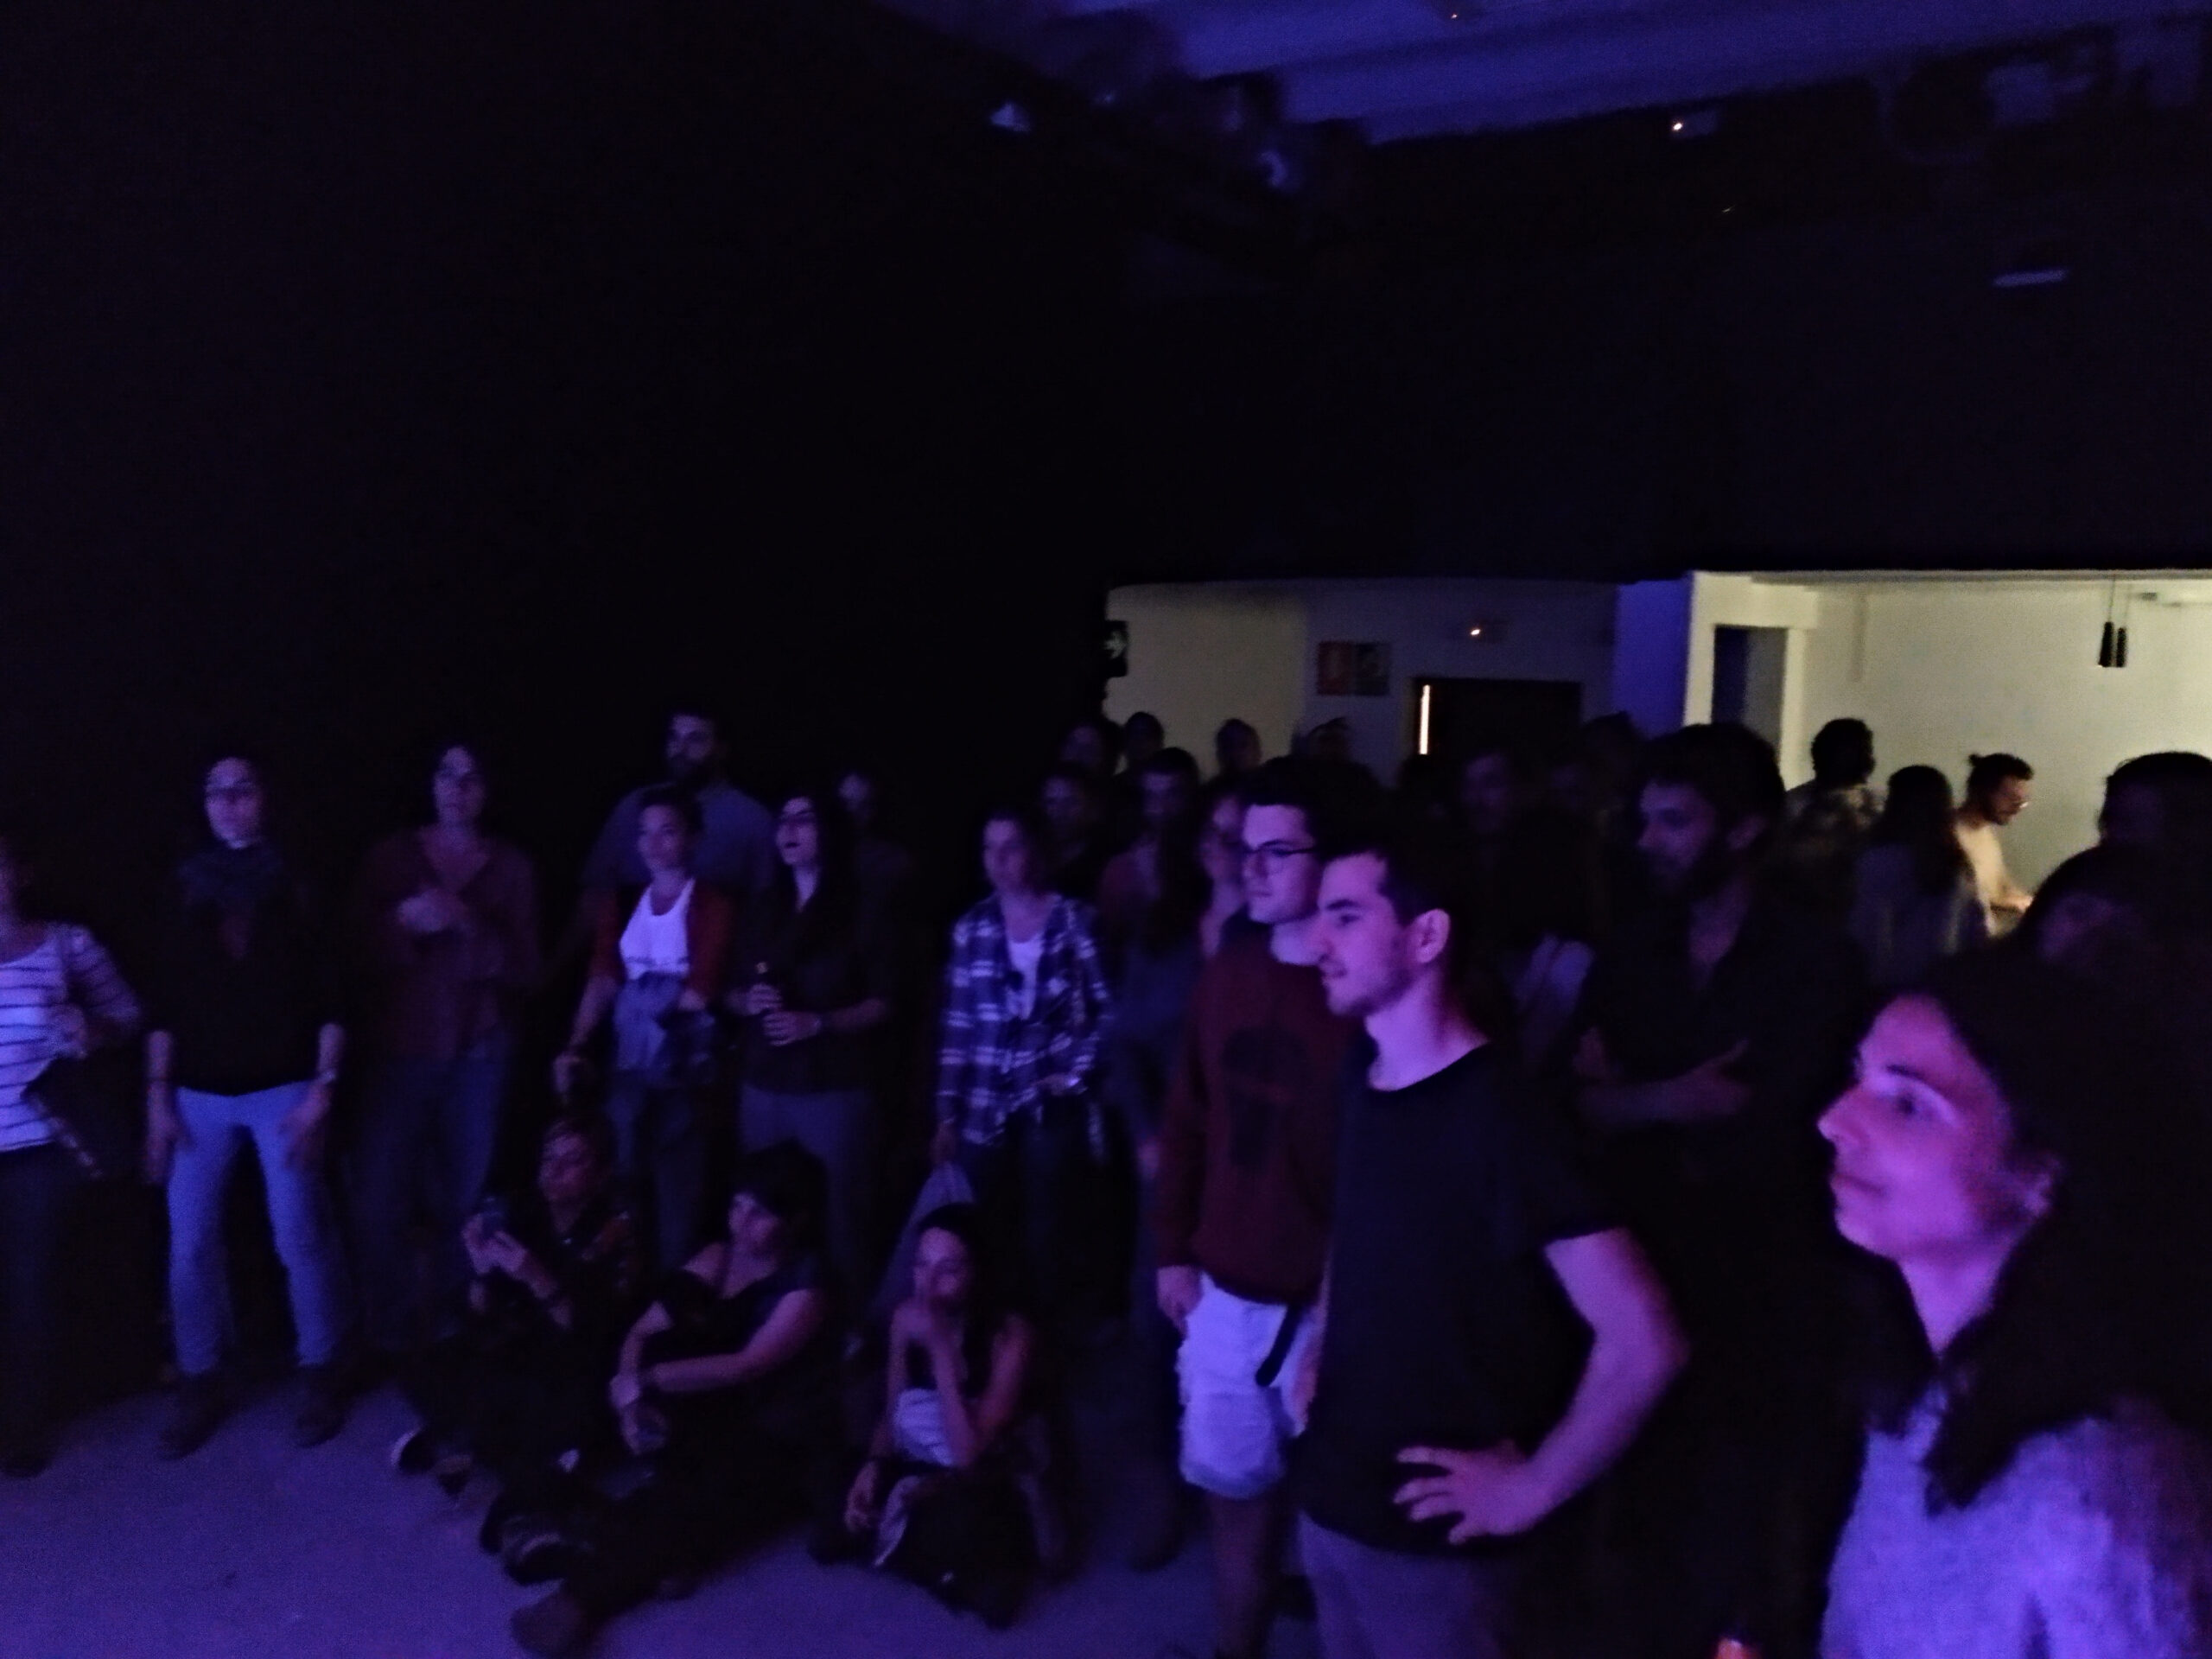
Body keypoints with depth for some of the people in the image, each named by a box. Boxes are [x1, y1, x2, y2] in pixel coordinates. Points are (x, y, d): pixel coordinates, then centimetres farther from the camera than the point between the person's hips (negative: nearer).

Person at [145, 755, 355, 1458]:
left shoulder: (297, 885, -1)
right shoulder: (186, 887, 5)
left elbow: (329, 998, -3)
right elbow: (164, 1004, 6)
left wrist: (321, 1090, -9)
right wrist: (158, 1098, 2)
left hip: (282, 1090, -2)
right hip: (199, 1095, 3)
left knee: (300, 1238, 0)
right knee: (190, 1245, 4)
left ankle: (320, 1376, 16)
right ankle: (200, 1385, 20)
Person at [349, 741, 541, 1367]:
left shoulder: (511, 867, 4)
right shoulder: (391, 857, 4)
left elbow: (523, 968, -2)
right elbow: (360, 953, 2)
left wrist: (466, 926, -18)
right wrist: (403, 924, -17)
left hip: (478, 1057, 0)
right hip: (400, 1051, 0)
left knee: (463, 1203, 4)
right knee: (377, 1203, -4)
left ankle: (453, 1332, 21)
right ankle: (391, 1337, 14)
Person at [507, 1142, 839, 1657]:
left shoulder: (807, 1282, -14)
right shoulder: (716, 1258, 3)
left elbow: (749, 1367, -24)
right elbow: (642, 1332, -2)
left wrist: (649, 1379, -27)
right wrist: (632, 1392, -21)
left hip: (777, 1440, -5)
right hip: (715, 1416, 5)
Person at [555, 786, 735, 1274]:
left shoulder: (715, 906, -2)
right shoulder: (621, 905, 14)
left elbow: (699, 994, -8)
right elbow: (602, 980, 3)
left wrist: (644, 994, 4)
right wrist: (574, 1047, -9)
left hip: (686, 1068, -4)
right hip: (629, 1065, 4)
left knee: (678, 1190, -3)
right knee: (625, 1182, 8)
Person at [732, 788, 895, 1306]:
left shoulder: (859, 911, -1)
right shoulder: (766, 910, 14)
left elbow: (885, 1002, -5)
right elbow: (734, 992, 19)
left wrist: (819, 1023, -18)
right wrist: (748, 1002, -4)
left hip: (834, 1089, -4)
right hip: (764, 1084, 5)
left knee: (836, 1214, -5)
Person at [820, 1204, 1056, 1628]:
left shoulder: (1011, 1336, -23)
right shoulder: (906, 1317, -9)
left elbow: (969, 1455, -29)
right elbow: (891, 1414, 5)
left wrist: (940, 1350, -32)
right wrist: (873, 1467, -16)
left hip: (989, 1486, -5)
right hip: (919, 1472, 5)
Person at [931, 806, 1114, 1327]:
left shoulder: (1075, 921, -1)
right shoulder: (971, 929, 7)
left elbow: (1108, 1010, -1)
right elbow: (956, 1027, 7)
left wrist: (1077, 1073, -7)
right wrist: (948, 1113, 5)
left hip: (1054, 1105, -3)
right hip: (986, 1110, 3)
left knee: (1052, 1240, 0)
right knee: (991, 1240, 6)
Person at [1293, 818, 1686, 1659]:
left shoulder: (1499, 1118, -22)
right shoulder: (1364, 1091, 1)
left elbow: (1643, 1344, -25)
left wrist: (1530, 1490, -17)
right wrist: (1324, 1352, 8)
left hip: (1432, 1535, -7)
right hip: (1329, 1500, 7)